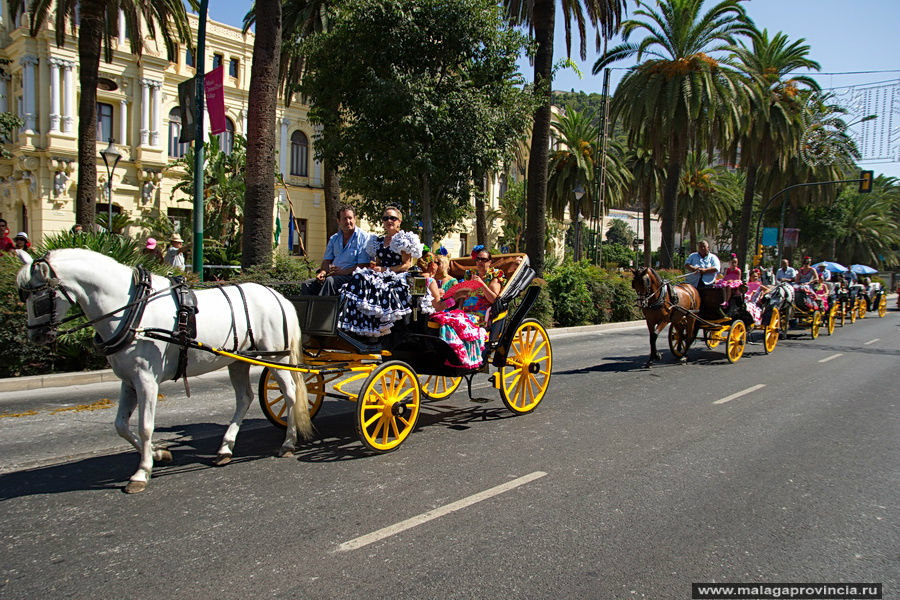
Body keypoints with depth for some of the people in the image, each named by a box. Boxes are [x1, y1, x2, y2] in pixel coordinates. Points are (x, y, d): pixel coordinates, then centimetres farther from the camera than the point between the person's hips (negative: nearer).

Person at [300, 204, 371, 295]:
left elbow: (363, 266, -9)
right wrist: (323, 272, -2)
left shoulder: (363, 237, -2)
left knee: (330, 281, -36)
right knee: (307, 284, -15)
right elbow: (327, 260, 20)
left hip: (351, 276, -6)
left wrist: (343, 272, -18)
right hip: (334, 275, 6)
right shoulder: (334, 239, 19)